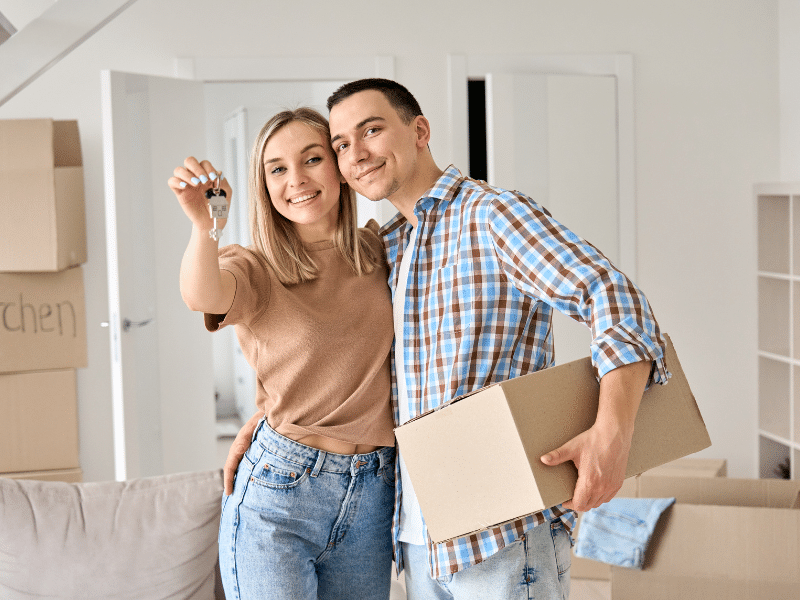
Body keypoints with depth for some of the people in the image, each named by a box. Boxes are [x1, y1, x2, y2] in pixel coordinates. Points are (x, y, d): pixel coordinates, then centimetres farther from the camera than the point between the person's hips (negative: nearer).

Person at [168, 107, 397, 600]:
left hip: (372, 499, 4)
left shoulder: (378, 251, 7)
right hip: (276, 491, -4)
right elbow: (202, 296, -29)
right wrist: (205, 225, -47)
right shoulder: (256, 269, -5)